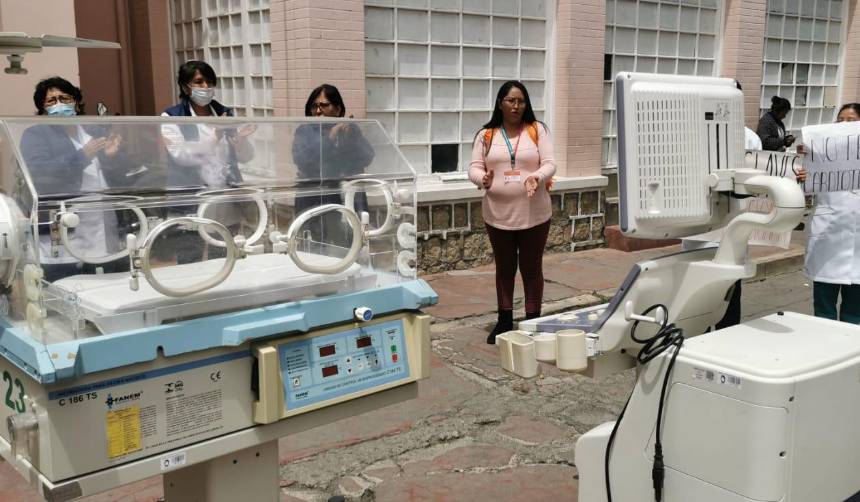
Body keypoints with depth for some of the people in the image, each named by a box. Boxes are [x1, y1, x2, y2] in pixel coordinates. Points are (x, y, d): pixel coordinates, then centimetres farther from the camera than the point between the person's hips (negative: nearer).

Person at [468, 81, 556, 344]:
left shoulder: (537, 129, 0)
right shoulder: (486, 135, 2)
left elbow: (549, 164, -5)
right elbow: (474, 168, -1)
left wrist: (537, 177, -26)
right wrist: (484, 179, -24)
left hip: (533, 214, -1)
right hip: (499, 214, 1)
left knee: (532, 268, 8)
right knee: (504, 268, 13)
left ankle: (533, 321, 18)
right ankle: (505, 320, 25)